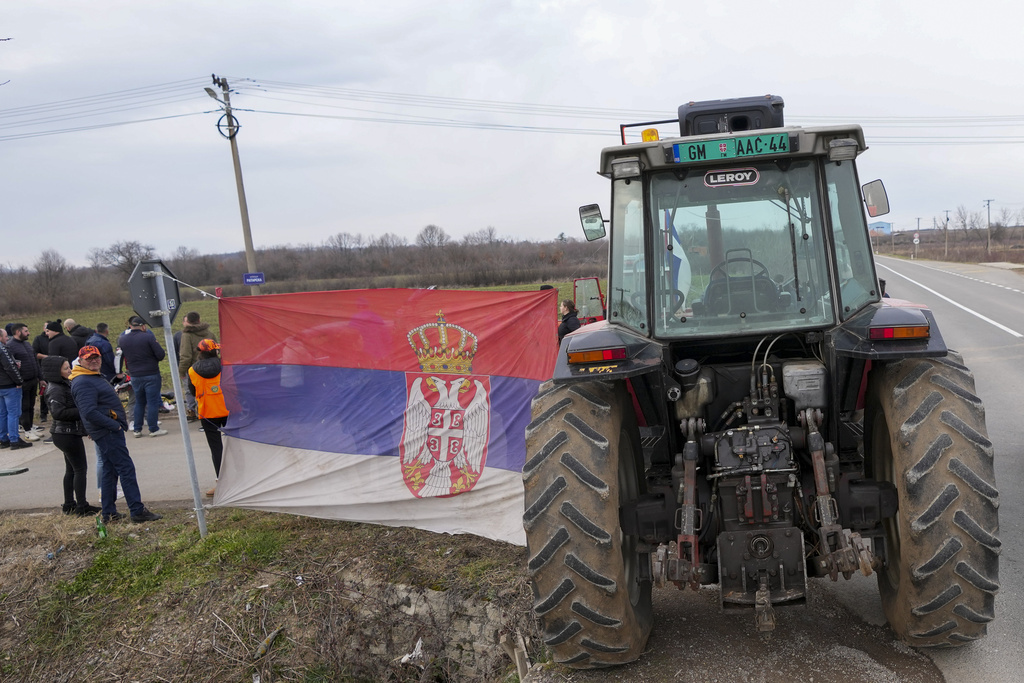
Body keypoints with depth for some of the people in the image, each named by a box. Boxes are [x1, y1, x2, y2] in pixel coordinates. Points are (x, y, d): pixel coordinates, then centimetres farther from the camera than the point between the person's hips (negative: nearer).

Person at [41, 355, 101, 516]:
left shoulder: (65, 385, 11)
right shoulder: (56, 390, -19)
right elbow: (58, 412, -29)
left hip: (69, 433, 10)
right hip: (67, 434, -10)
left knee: (71, 469, 16)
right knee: (80, 469, -4)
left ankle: (69, 505, 23)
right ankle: (82, 507, 0)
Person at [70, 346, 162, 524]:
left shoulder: (95, 377, 18)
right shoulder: (83, 383, -16)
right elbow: (90, 412, -26)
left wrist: (120, 423, 17)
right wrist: (114, 425, -22)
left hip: (110, 431, 11)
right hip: (107, 433, -11)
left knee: (110, 471, 14)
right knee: (127, 469, -11)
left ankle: (109, 513, 20)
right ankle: (138, 512, -11)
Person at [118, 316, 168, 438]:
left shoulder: (122, 340, 3)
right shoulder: (148, 337, -13)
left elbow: (124, 356, 11)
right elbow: (161, 355, -13)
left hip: (135, 376, 5)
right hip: (151, 375, -5)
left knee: (139, 402, 15)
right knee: (153, 402, 1)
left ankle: (137, 429, 16)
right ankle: (153, 429, 3)